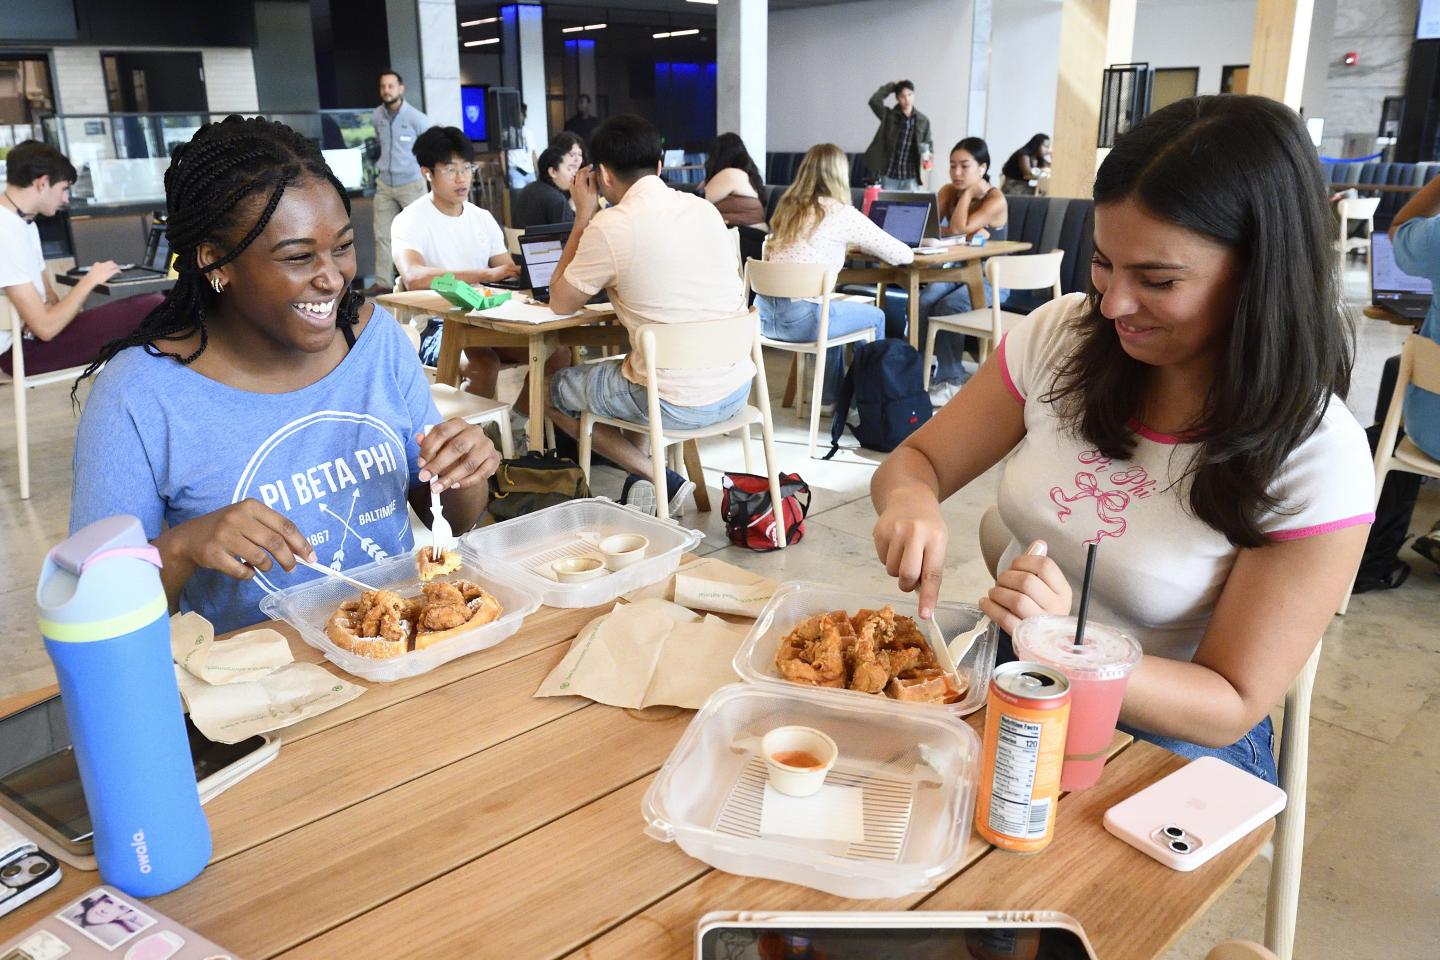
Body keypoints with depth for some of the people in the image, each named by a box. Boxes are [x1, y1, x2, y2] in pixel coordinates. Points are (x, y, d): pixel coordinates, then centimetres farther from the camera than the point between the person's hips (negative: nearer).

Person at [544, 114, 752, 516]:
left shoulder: (611, 226, -13)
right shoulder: (704, 208, 5)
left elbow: (560, 303, 2)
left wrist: (583, 217, 7)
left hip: (676, 404, -7)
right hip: (736, 390, 7)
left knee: (551, 390, 18)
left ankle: (659, 480, 8)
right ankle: (662, 481, 23)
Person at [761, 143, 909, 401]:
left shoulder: (787, 207, 13)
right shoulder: (841, 213, -5)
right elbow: (903, 255, 1)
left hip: (764, 315, 7)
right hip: (800, 320, -7)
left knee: (834, 307, 35)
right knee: (875, 317, 19)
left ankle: (830, 397, 42)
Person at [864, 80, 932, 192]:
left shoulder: (923, 121, 6)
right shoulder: (888, 116, 3)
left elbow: (928, 144, 12)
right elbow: (874, 100, -11)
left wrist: (926, 155, -10)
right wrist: (892, 86, -5)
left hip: (910, 178, 1)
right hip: (889, 176, -1)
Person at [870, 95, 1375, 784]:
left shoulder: (1318, 462, -17)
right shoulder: (1061, 336, -7)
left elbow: (1230, 708, -15)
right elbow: (915, 461, 2)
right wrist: (911, 500, -24)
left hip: (1163, 733, -3)